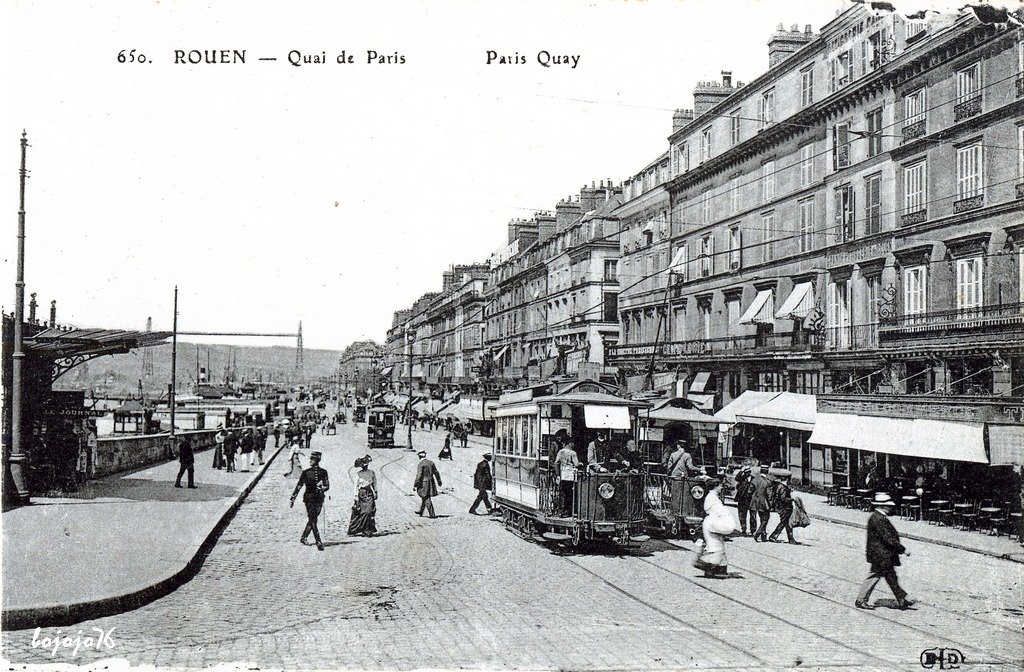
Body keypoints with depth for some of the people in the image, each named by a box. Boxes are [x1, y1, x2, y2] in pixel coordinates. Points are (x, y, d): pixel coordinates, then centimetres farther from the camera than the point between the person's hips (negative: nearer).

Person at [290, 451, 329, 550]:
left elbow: (327, 486, 2)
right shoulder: (306, 472, -1)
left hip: (319, 498, 3)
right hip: (309, 498, -3)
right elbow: (299, 486, 3)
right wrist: (293, 498, 2)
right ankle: (319, 543, -10)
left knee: (312, 520, 10)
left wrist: (322, 488, -20)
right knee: (313, 521, -9)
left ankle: (304, 538, 29)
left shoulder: (323, 472, 4)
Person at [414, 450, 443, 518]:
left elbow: (418, 476, -19)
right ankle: (421, 511, 36)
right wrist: (439, 481, 25)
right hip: (430, 483, 7)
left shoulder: (421, 464, -15)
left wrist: (415, 485, -14)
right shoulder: (431, 463, 5)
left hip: (423, 484, -7)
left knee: (426, 499, -2)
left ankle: (432, 514, -4)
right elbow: (436, 473, 13)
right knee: (424, 497, 23)